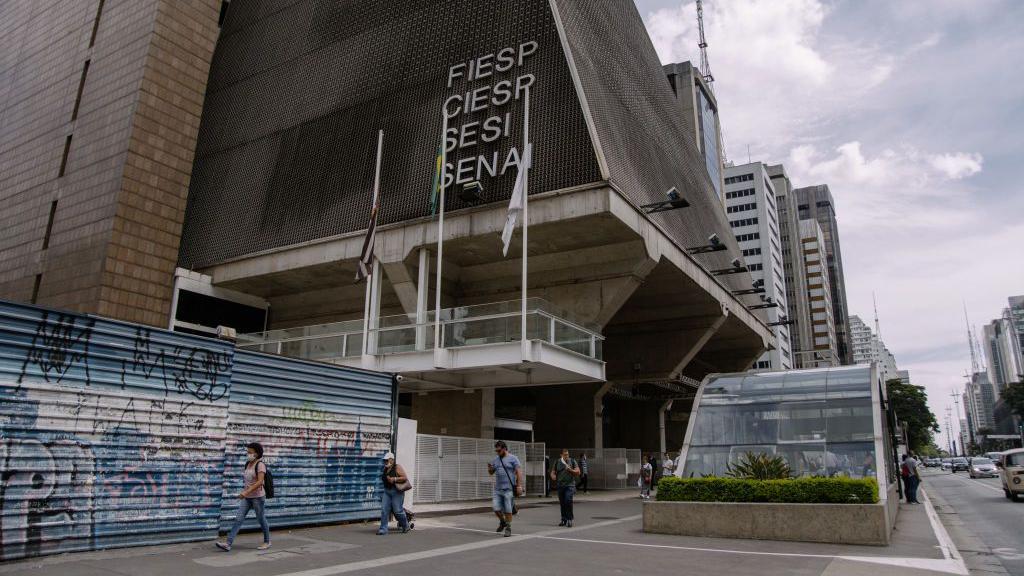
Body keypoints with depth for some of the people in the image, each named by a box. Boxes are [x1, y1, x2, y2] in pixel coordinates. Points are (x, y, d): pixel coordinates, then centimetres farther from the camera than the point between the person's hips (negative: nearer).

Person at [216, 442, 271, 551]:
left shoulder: (260, 465, -15)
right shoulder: (247, 464, 9)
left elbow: (260, 482, -24)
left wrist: (247, 492, -30)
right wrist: (244, 492, 19)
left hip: (257, 496, -7)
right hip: (246, 497, 7)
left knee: (261, 519, 5)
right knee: (238, 519, -2)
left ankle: (267, 542, 21)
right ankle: (228, 544, -6)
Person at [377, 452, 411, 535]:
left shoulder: (397, 468, -10)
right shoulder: (385, 469, 11)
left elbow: (405, 478, -16)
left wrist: (394, 479, -20)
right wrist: (386, 479, 11)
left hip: (397, 491, -7)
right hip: (387, 491, 7)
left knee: (397, 510, -3)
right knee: (384, 510, -3)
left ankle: (406, 526, 20)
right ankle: (383, 529, -1)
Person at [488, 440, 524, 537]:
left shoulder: (513, 458, -4)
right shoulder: (495, 460, 13)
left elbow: (519, 472, -8)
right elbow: (491, 473, 20)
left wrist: (519, 486, -15)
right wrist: (489, 468, -4)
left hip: (509, 489, -5)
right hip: (497, 489, 5)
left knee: (508, 510, -2)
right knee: (496, 508, 0)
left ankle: (508, 528, 13)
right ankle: (502, 522, 26)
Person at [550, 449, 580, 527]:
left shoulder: (572, 461, 4)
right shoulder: (557, 462, 9)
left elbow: (578, 472, 3)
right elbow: (553, 472, 14)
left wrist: (570, 470, -14)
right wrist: (553, 476, -9)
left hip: (570, 485, -3)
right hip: (560, 485, 3)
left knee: (568, 501, -19)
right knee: (562, 503, 8)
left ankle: (569, 519, -11)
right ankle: (564, 520, 21)